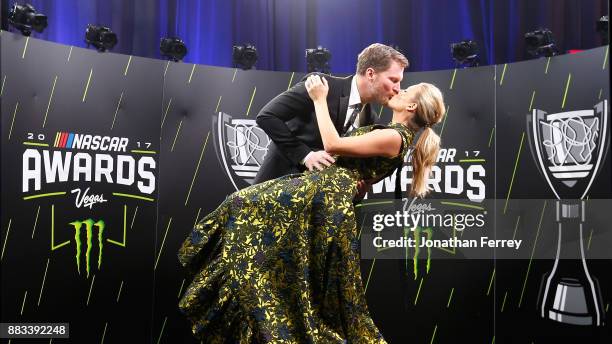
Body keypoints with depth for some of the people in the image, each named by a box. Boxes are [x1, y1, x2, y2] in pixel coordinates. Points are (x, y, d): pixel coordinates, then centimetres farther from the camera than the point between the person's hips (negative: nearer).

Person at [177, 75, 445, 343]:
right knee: (247, 203, 7)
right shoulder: (390, 131, 19)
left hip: (328, 193, -10)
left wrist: (320, 99, -7)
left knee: (247, 204, -11)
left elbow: (332, 145, -16)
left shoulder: (394, 137, -12)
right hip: (322, 183, 10)